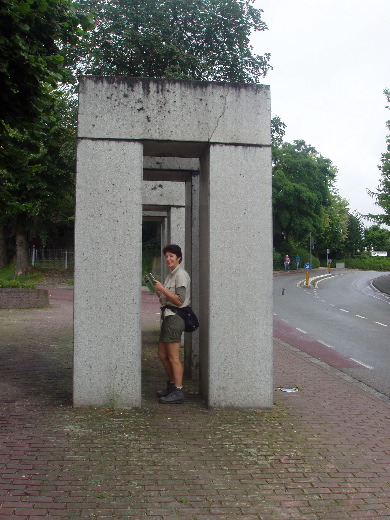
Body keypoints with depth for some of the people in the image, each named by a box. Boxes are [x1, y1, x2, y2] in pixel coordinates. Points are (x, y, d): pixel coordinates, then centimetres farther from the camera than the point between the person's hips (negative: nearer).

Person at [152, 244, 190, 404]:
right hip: (167, 316, 10)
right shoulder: (171, 275, 19)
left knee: (173, 357, -8)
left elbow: (179, 301, -19)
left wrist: (162, 289, -17)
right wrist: (158, 292, 6)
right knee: (162, 354, 16)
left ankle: (178, 392, -2)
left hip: (175, 317, -10)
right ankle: (172, 385, 27)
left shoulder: (181, 275, -11)